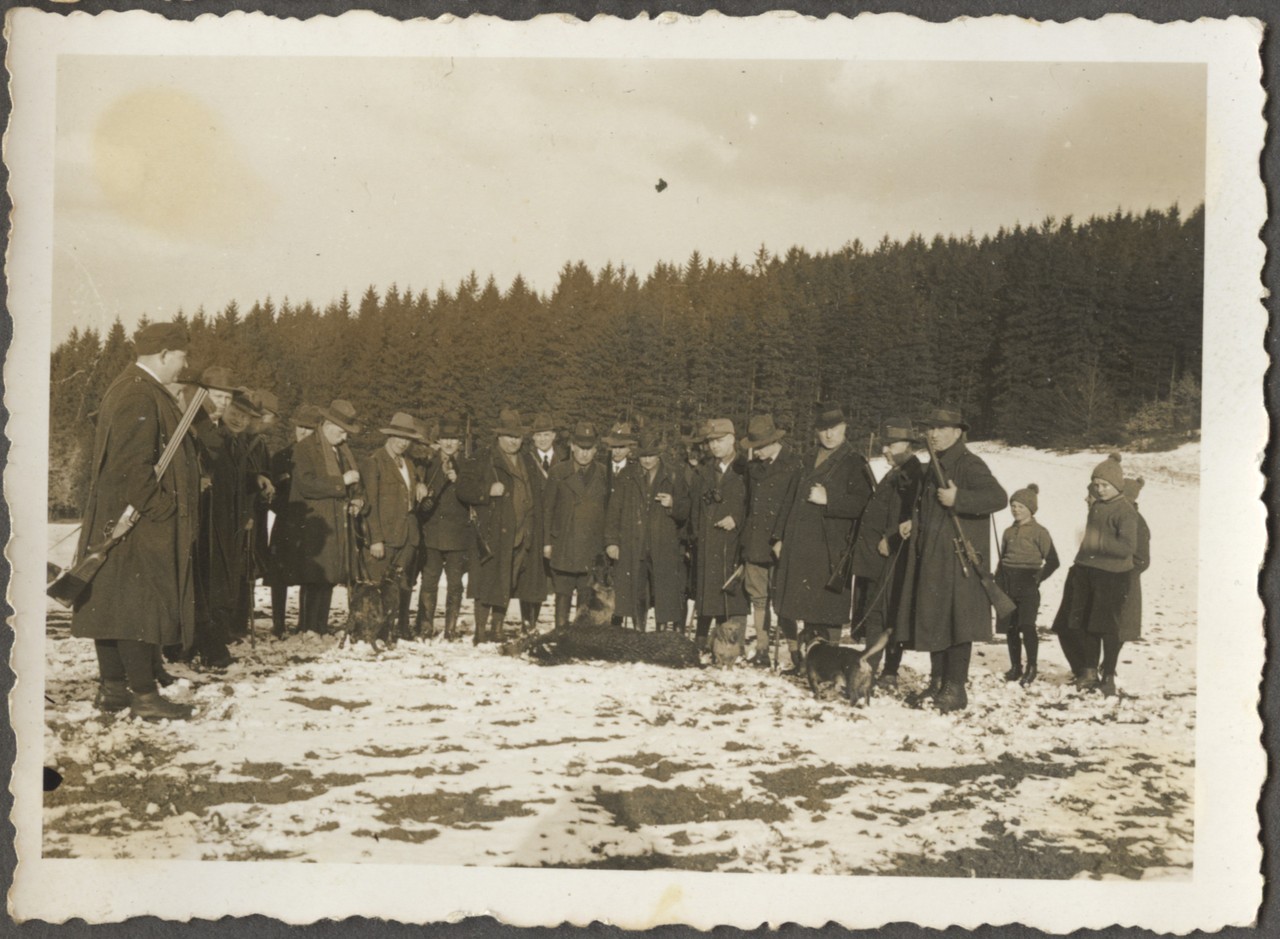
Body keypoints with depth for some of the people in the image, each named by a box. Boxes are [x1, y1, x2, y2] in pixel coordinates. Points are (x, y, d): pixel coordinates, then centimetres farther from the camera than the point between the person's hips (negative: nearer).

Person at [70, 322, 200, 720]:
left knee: (113, 604, 12)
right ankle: (144, 694, -2)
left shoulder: (129, 388, 18)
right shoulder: (140, 397, -17)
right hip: (142, 524, -11)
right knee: (140, 606, -7)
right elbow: (134, 464, -23)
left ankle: (112, 687, 19)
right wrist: (153, 510, -18)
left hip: (117, 521, 11)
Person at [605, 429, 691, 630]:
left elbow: (684, 513, 9)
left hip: (664, 550, -1)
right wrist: (611, 541, 2)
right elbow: (614, 509, 8)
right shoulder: (628, 476, 9)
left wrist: (672, 504, -13)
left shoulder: (674, 477, 7)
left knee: (666, 603, -6)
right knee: (636, 599, 8)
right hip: (632, 550, 2)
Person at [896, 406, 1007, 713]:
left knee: (956, 619, -4)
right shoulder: (935, 467, 17)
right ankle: (937, 684, 21)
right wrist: (915, 524, 13)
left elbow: (999, 498, -26)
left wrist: (957, 499, -26)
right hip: (932, 558, 9)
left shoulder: (970, 465, -11)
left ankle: (956, 688, 4)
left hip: (959, 559, -9)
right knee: (933, 620, 12)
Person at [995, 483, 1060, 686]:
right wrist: (998, 582, 11)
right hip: (1007, 584, 6)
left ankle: (1032, 666, 1)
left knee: (1026, 625, -12)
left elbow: (1052, 561, -5)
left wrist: (1037, 579, -8)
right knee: (1010, 627, 7)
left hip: (1027, 584, -6)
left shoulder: (1039, 532, -4)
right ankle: (1015, 667, 16)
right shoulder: (1009, 532, 13)